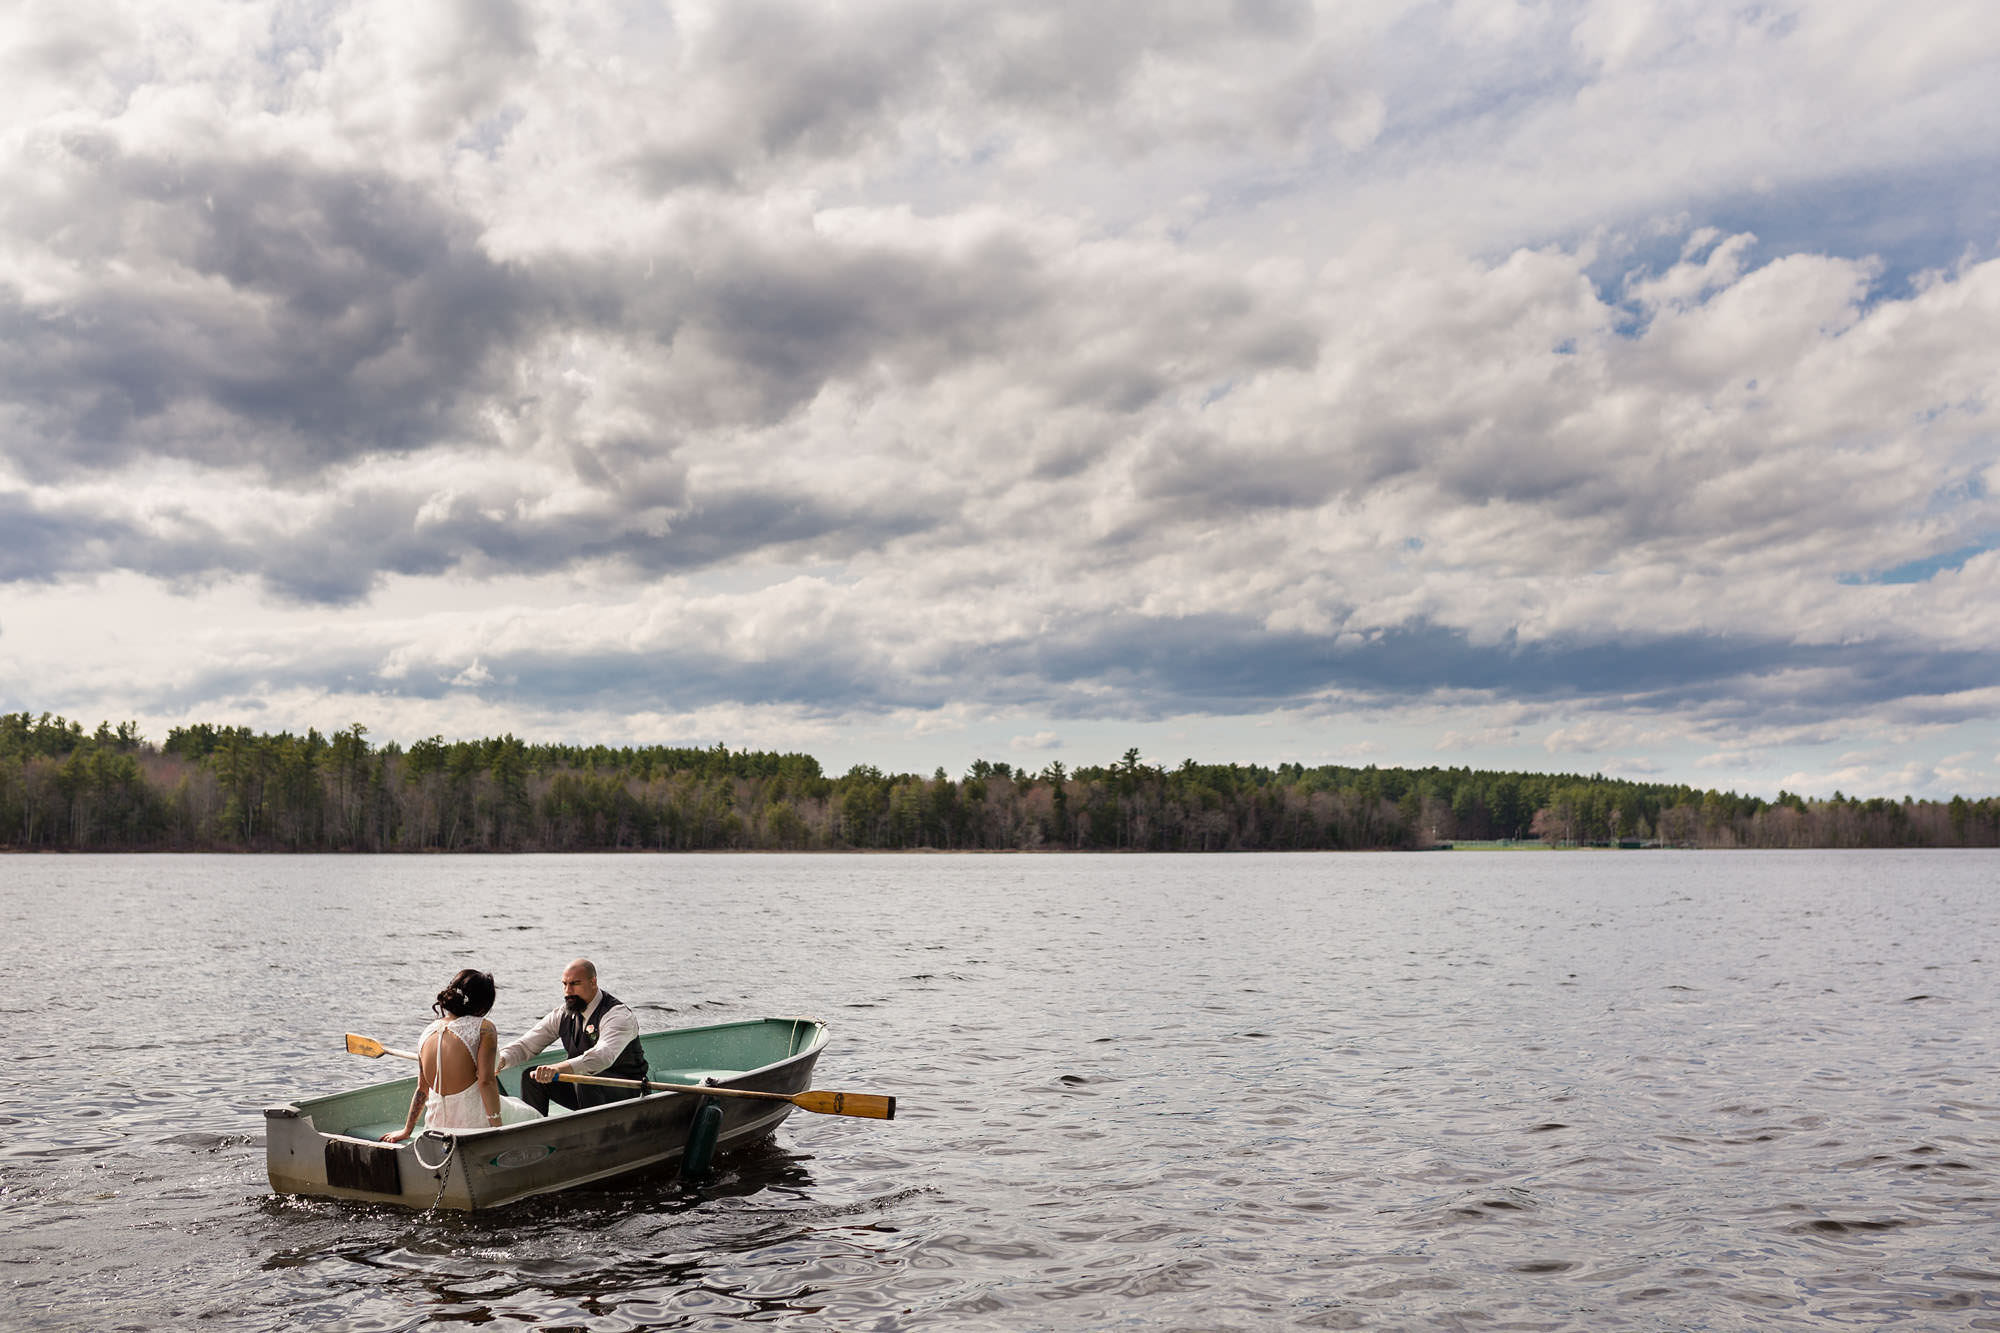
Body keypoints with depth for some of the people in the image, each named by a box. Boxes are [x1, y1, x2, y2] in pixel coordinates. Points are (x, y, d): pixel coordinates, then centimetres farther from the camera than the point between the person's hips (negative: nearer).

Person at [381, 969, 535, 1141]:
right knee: (530, 1115, 20)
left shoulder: (428, 1032, 6)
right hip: (475, 1123, -7)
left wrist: (407, 1130, 25)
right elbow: (486, 1081, -17)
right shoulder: (484, 1028, -11)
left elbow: (422, 1089, 13)